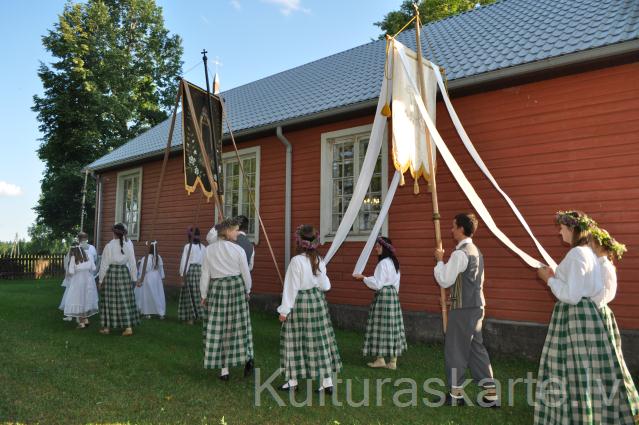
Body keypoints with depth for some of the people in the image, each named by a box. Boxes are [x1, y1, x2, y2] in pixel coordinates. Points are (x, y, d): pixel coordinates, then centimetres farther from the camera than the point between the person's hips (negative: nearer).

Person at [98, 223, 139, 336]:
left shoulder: (109, 246, -6)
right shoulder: (128, 246, -2)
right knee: (126, 300, 5)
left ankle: (106, 327, 18)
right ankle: (128, 327, 2)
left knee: (109, 300, 8)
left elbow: (104, 264, -3)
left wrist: (101, 280, 6)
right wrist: (134, 278, 11)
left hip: (111, 273, -1)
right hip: (124, 273, 1)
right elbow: (132, 263, 2)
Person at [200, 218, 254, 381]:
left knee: (218, 328, 7)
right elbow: (246, 273, -2)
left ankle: (224, 369, 12)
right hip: (236, 287, -1)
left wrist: (204, 295, 11)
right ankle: (246, 358, 7)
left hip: (216, 288, 2)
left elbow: (205, 275, 2)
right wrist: (247, 291, 14)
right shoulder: (238, 250, -8)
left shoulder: (209, 250, -1)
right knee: (238, 325, 12)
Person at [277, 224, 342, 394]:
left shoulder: (296, 261, -16)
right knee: (321, 340, 9)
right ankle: (327, 382, 13)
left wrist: (284, 310, -8)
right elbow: (325, 286, 6)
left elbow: (291, 287, -14)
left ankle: (292, 382, 19)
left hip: (300, 302, -5)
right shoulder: (319, 261, 1)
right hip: (318, 301, 5)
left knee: (295, 341, 8)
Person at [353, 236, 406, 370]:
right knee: (392, 326, 8)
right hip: (393, 295, 9)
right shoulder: (393, 262, 14)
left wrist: (363, 278, -8)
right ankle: (393, 361, 12)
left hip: (383, 296, -9)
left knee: (381, 326, -1)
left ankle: (380, 359, 6)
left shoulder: (383, 263, -15)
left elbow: (377, 284, -17)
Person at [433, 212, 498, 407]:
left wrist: (439, 260, -6)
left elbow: (444, 281, -17)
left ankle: (456, 393, 15)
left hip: (463, 308, -9)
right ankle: (490, 393, 17)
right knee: (476, 348, 13)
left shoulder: (460, 253, -18)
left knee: (455, 349, 3)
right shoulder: (475, 250, 13)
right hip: (476, 306, 9)